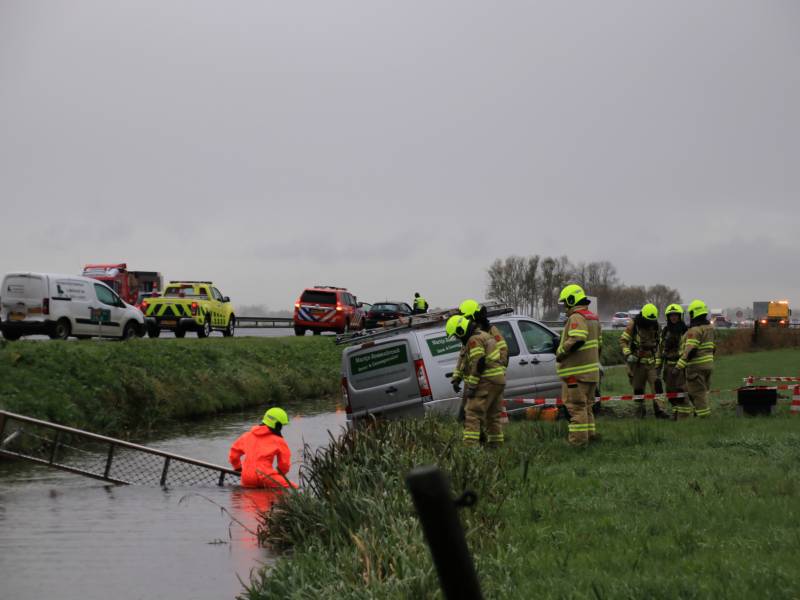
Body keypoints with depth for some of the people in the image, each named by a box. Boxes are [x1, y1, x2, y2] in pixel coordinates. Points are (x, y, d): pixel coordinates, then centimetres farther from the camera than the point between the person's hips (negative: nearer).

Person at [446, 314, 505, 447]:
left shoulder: (474, 340, -12)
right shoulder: (484, 335, 20)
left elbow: (478, 364, -20)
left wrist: (471, 386, -18)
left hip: (486, 382, -10)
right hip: (498, 381, 10)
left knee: (473, 414, -13)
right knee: (493, 416, 16)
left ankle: (470, 445, -22)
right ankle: (496, 445, 20)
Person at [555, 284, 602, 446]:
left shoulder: (577, 317, -14)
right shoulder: (593, 317, 18)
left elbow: (576, 340, -29)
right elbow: (599, 343, 24)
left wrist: (561, 353, -18)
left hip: (577, 371, -10)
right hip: (591, 371, 10)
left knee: (576, 405, -7)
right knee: (586, 404, 19)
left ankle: (578, 439, -9)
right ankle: (590, 433, 25)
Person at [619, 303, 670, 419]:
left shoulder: (656, 326, 6)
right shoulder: (634, 325, -6)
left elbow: (659, 345, 15)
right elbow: (623, 340, -4)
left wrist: (658, 362, 12)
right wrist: (628, 354, -18)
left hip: (652, 362, 2)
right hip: (637, 362, -2)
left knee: (656, 386, -11)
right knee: (638, 388, 4)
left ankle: (659, 409, -13)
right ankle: (640, 408, 19)